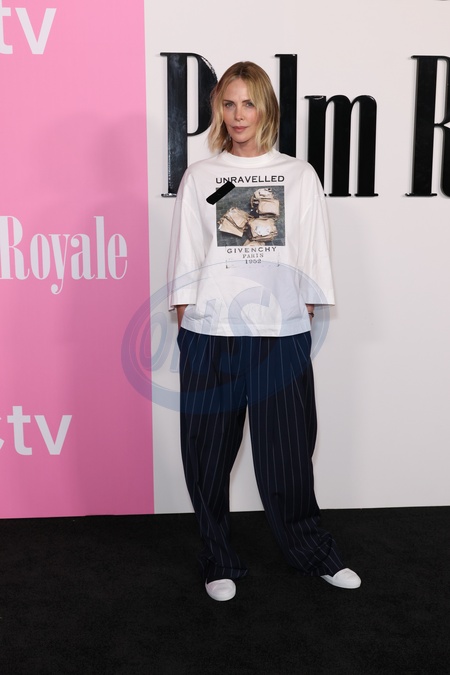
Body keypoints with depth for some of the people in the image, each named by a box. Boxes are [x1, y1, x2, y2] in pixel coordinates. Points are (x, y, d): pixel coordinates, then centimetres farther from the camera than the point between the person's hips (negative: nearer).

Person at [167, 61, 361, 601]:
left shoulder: (299, 175, 8)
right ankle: (219, 561, 25)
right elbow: (185, 258, 7)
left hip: (282, 334, 0)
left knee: (288, 450, 7)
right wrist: (184, 323, 1)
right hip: (210, 335, 1)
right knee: (209, 452, 7)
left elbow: (312, 258, 7)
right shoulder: (199, 177, 8)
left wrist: (306, 320, 2)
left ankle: (312, 551, 29)